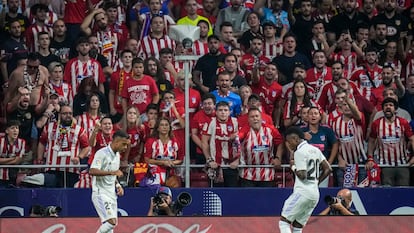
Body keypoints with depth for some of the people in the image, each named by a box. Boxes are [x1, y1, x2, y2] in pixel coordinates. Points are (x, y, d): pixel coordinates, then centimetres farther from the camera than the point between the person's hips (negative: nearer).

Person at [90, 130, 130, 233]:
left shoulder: (117, 155, 14)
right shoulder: (102, 153, -14)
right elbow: (92, 171, -26)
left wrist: (118, 185, 9)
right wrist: (112, 172, -33)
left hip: (112, 194, 9)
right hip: (101, 193, -9)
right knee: (111, 221, -21)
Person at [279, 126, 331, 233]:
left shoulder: (299, 152, -11)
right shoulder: (315, 150, 14)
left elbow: (302, 175, -18)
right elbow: (328, 169, 15)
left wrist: (293, 166, -2)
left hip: (302, 192, -9)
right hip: (315, 194, 9)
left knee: (283, 222, -6)